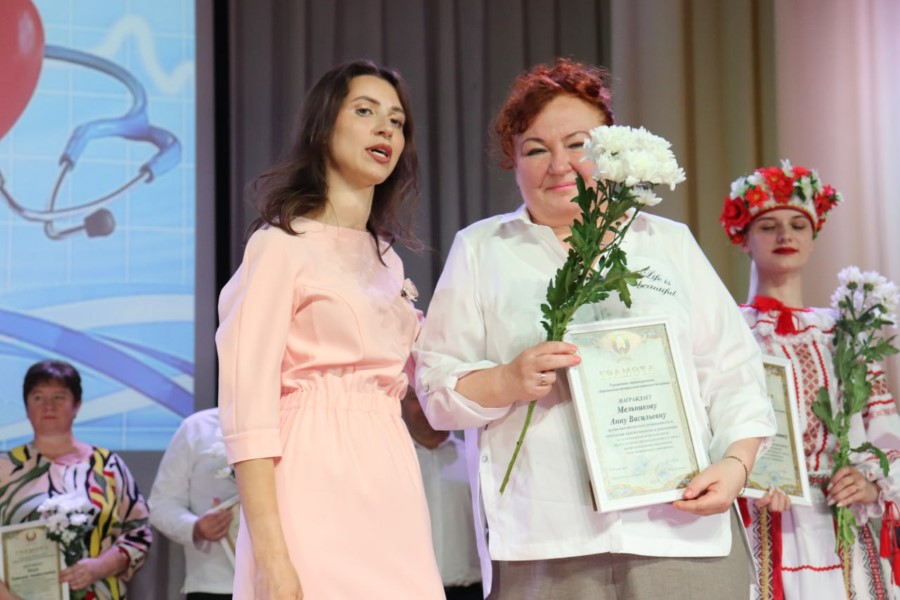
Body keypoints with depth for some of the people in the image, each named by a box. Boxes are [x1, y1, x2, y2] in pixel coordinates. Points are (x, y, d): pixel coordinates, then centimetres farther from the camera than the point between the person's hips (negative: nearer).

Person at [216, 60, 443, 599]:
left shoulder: (388, 261, 17)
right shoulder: (282, 245, -5)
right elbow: (247, 411, -13)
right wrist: (270, 556, -21)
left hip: (392, 494, 7)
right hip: (317, 491, -6)